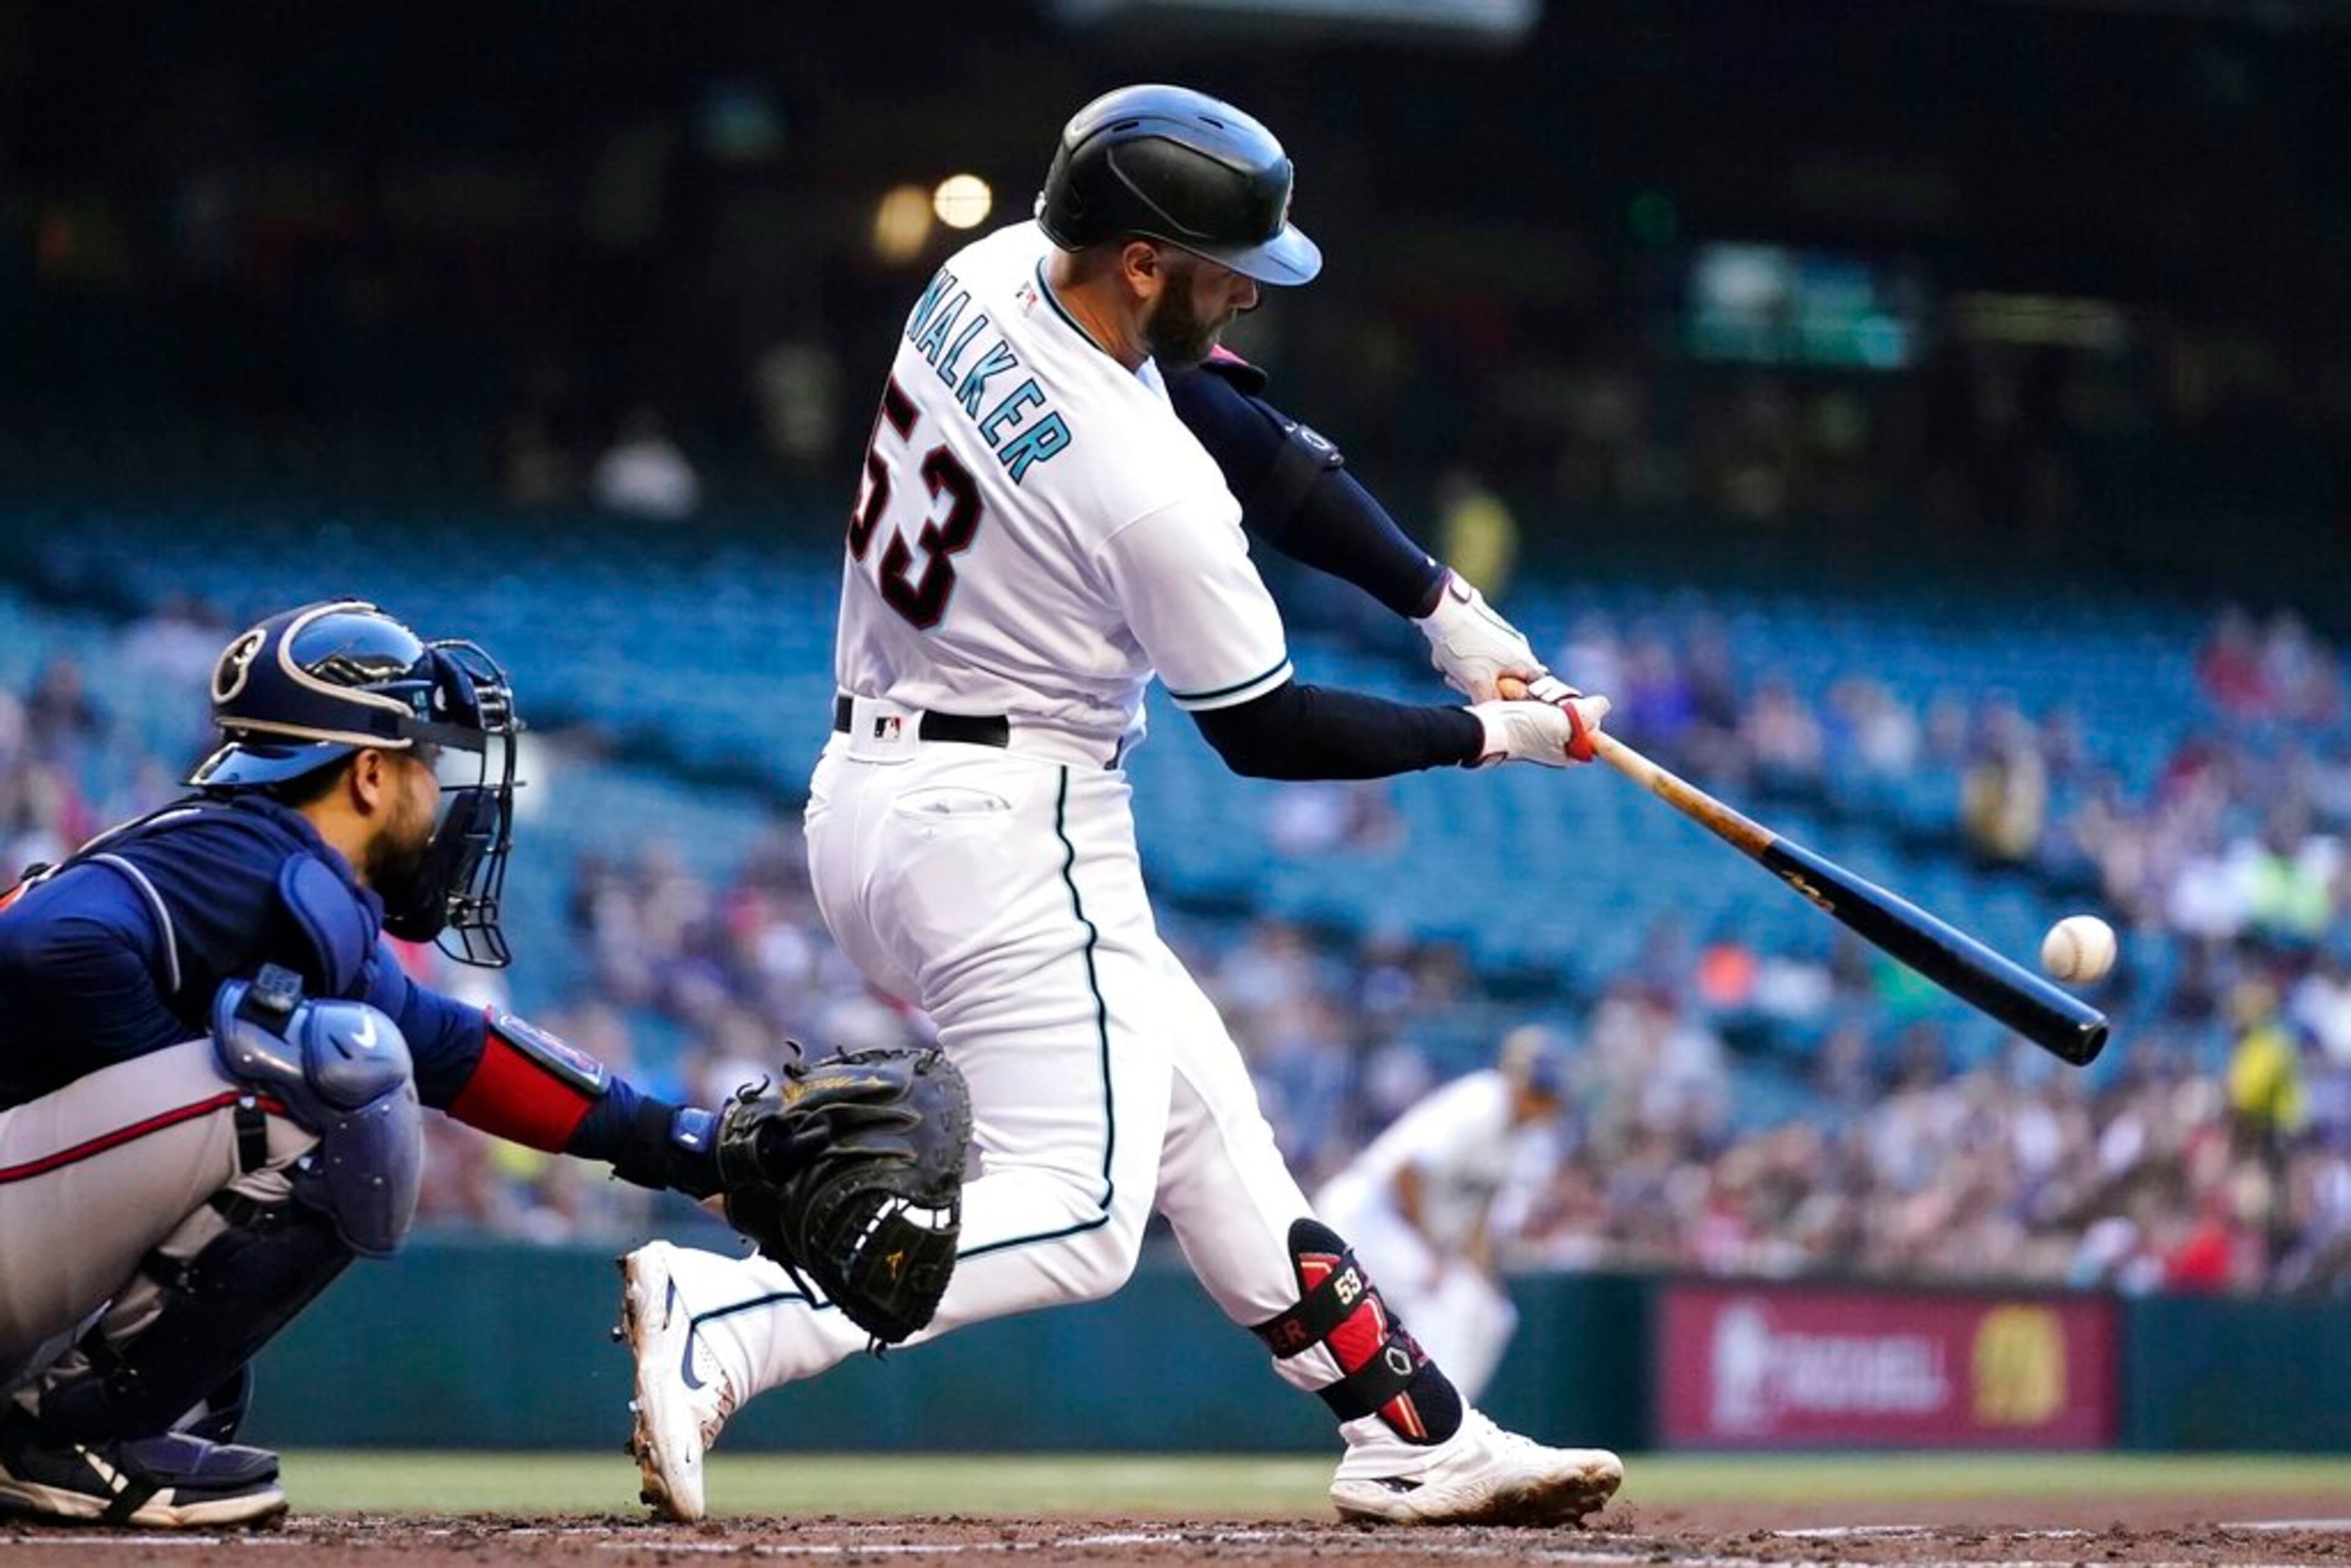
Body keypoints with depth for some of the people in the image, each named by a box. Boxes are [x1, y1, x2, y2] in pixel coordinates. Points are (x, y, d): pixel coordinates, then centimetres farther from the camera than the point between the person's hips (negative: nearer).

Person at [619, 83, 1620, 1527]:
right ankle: (722, 1318, -23)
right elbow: (1265, 734, -11)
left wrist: (1444, 603, 8)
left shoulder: (985, 278, 0)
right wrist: (1488, 736, 1)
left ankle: (1413, 1439, 20)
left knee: (1198, 1106, 15)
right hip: (1008, 831, -10)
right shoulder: (1150, 488, -24)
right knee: (1075, 1219, -9)